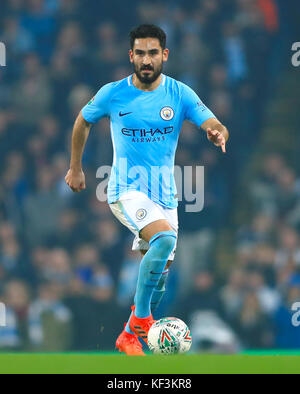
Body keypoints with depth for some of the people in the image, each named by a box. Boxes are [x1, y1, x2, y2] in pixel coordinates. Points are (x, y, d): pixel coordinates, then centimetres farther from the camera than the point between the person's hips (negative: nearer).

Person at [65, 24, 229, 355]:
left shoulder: (180, 94, -3)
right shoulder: (113, 94, -5)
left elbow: (216, 127, -12)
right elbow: (83, 121, 13)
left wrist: (218, 133, -37)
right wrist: (75, 167, 19)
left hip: (164, 194, 4)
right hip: (126, 189, -4)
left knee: (159, 271, 8)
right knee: (164, 237, -30)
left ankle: (130, 335, 29)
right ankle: (141, 318, -22)